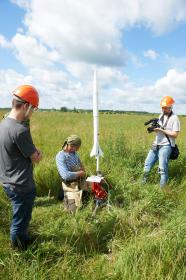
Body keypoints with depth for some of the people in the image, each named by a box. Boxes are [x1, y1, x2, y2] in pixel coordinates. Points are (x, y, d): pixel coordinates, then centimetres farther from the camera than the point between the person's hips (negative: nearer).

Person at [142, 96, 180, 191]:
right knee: (147, 164, 11)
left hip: (166, 146, -7)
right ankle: (144, 183, 25)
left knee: (163, 168, -8)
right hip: (156, 145, 7)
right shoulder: (161, 116, 12)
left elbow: (175, 134, -14)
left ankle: (163, 186, 7)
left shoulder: (174, 118, -9)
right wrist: (154, 128, -7)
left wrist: (162, 130, -19)